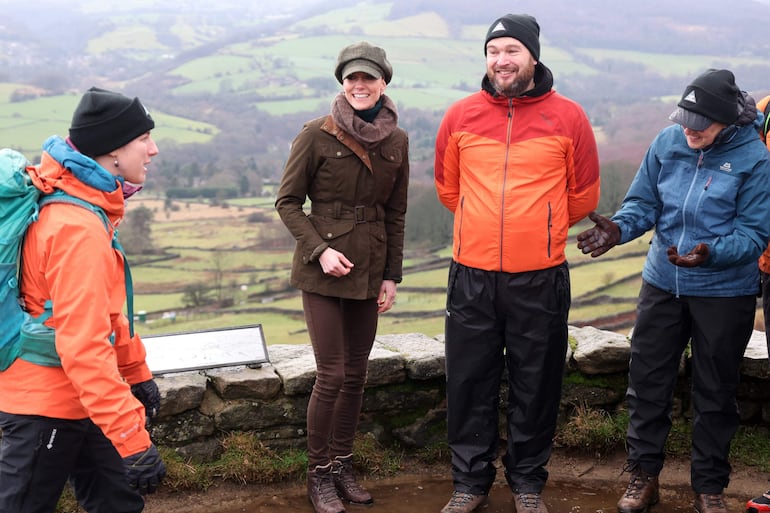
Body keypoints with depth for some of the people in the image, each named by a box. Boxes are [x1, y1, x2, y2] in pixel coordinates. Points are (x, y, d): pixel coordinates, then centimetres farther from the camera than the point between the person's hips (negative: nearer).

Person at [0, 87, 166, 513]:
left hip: (70, 401, 9)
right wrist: (133, 440, -30)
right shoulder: (78, 228, -26)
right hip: (45, 410, -9)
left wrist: (136, 373, 22)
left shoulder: (85, 208, 6)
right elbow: (84, 345, -30)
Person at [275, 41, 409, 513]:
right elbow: (287, 201, -4)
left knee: (356, 374, 10)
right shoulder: (318, 134, -9)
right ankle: (319, 475, 12)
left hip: (369, 271, 4)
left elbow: (396, 215, 9)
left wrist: (392, 276, 6)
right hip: (323, 268, -4)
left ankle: (343, 465, 26)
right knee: (332, 375, -4)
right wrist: (320, 249, -15)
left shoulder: (397, 141, 3)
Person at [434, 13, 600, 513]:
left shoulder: (567, 117, -2)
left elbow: (583, 196, 8)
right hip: (472, 276, 1)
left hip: (540, 279, -1)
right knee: (470, 383, 9)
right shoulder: (462, 115, 2)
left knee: (536, 386, 9)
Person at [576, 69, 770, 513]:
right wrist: (619, 228, -20)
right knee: (647, 381, 10)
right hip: (662, 284, 3)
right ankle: (644, 474, 26)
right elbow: (643, 202, 1)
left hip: (724, 291, -3)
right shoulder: (668, 142, -5)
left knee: (715, 394, 10)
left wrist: (710, 254, -33)